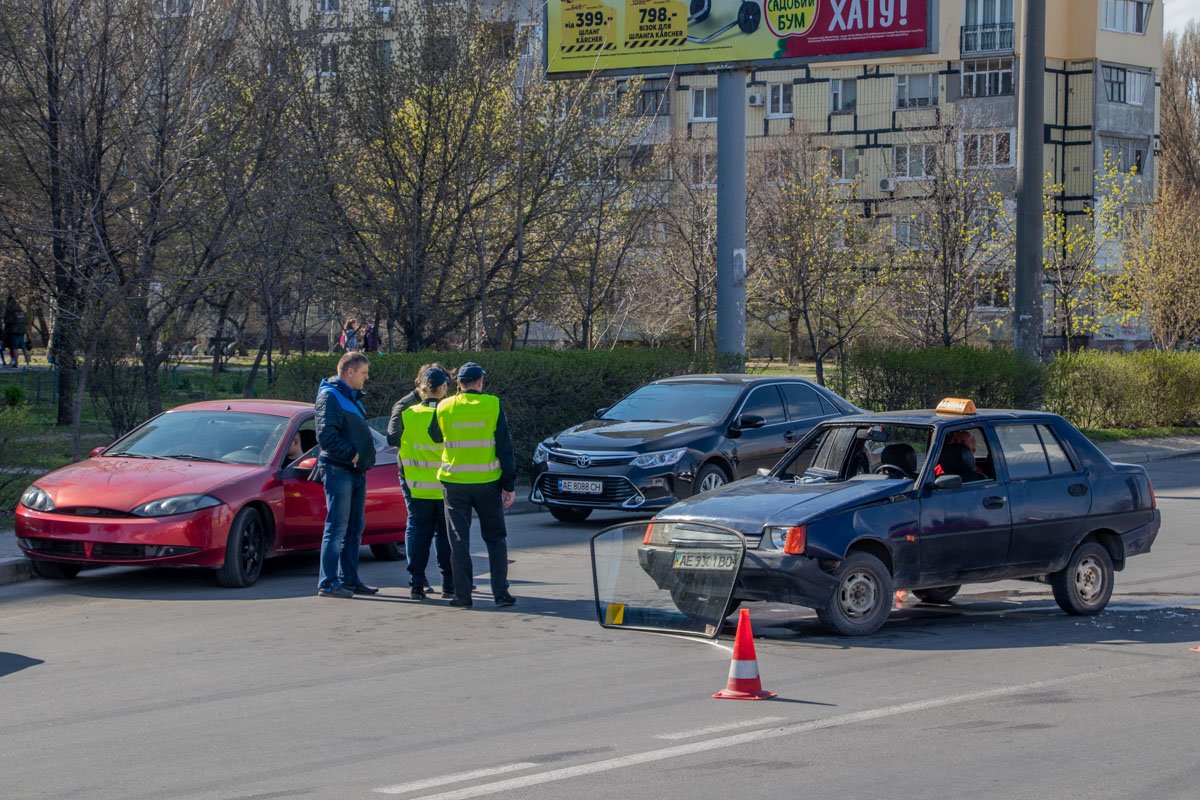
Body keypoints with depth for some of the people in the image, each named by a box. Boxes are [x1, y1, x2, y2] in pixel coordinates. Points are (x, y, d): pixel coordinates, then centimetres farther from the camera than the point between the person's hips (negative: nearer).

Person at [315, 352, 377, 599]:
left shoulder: (353, 397, 21)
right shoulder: (330, 396, -9)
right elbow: (326, 435, -19)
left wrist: (365, 457, 11)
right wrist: (352, 454, -17)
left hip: (356, 472, 9)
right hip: (338, 470, -9)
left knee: (354, 528, 12)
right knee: (337, 527, -10)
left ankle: (349, 579, 18)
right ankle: (328, 582, -8)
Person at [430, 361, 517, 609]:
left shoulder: (445, 408, -2)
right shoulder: (492, 405, -5)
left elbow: (434, 438, 14)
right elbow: (505, 448, -4)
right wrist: (509, 485, 1)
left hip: (454, 483, 0)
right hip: (487, 483, 0)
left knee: (459, 540, 7)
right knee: (495, 537, 11)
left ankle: (463, 595, 3)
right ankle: (500, 592, 7)